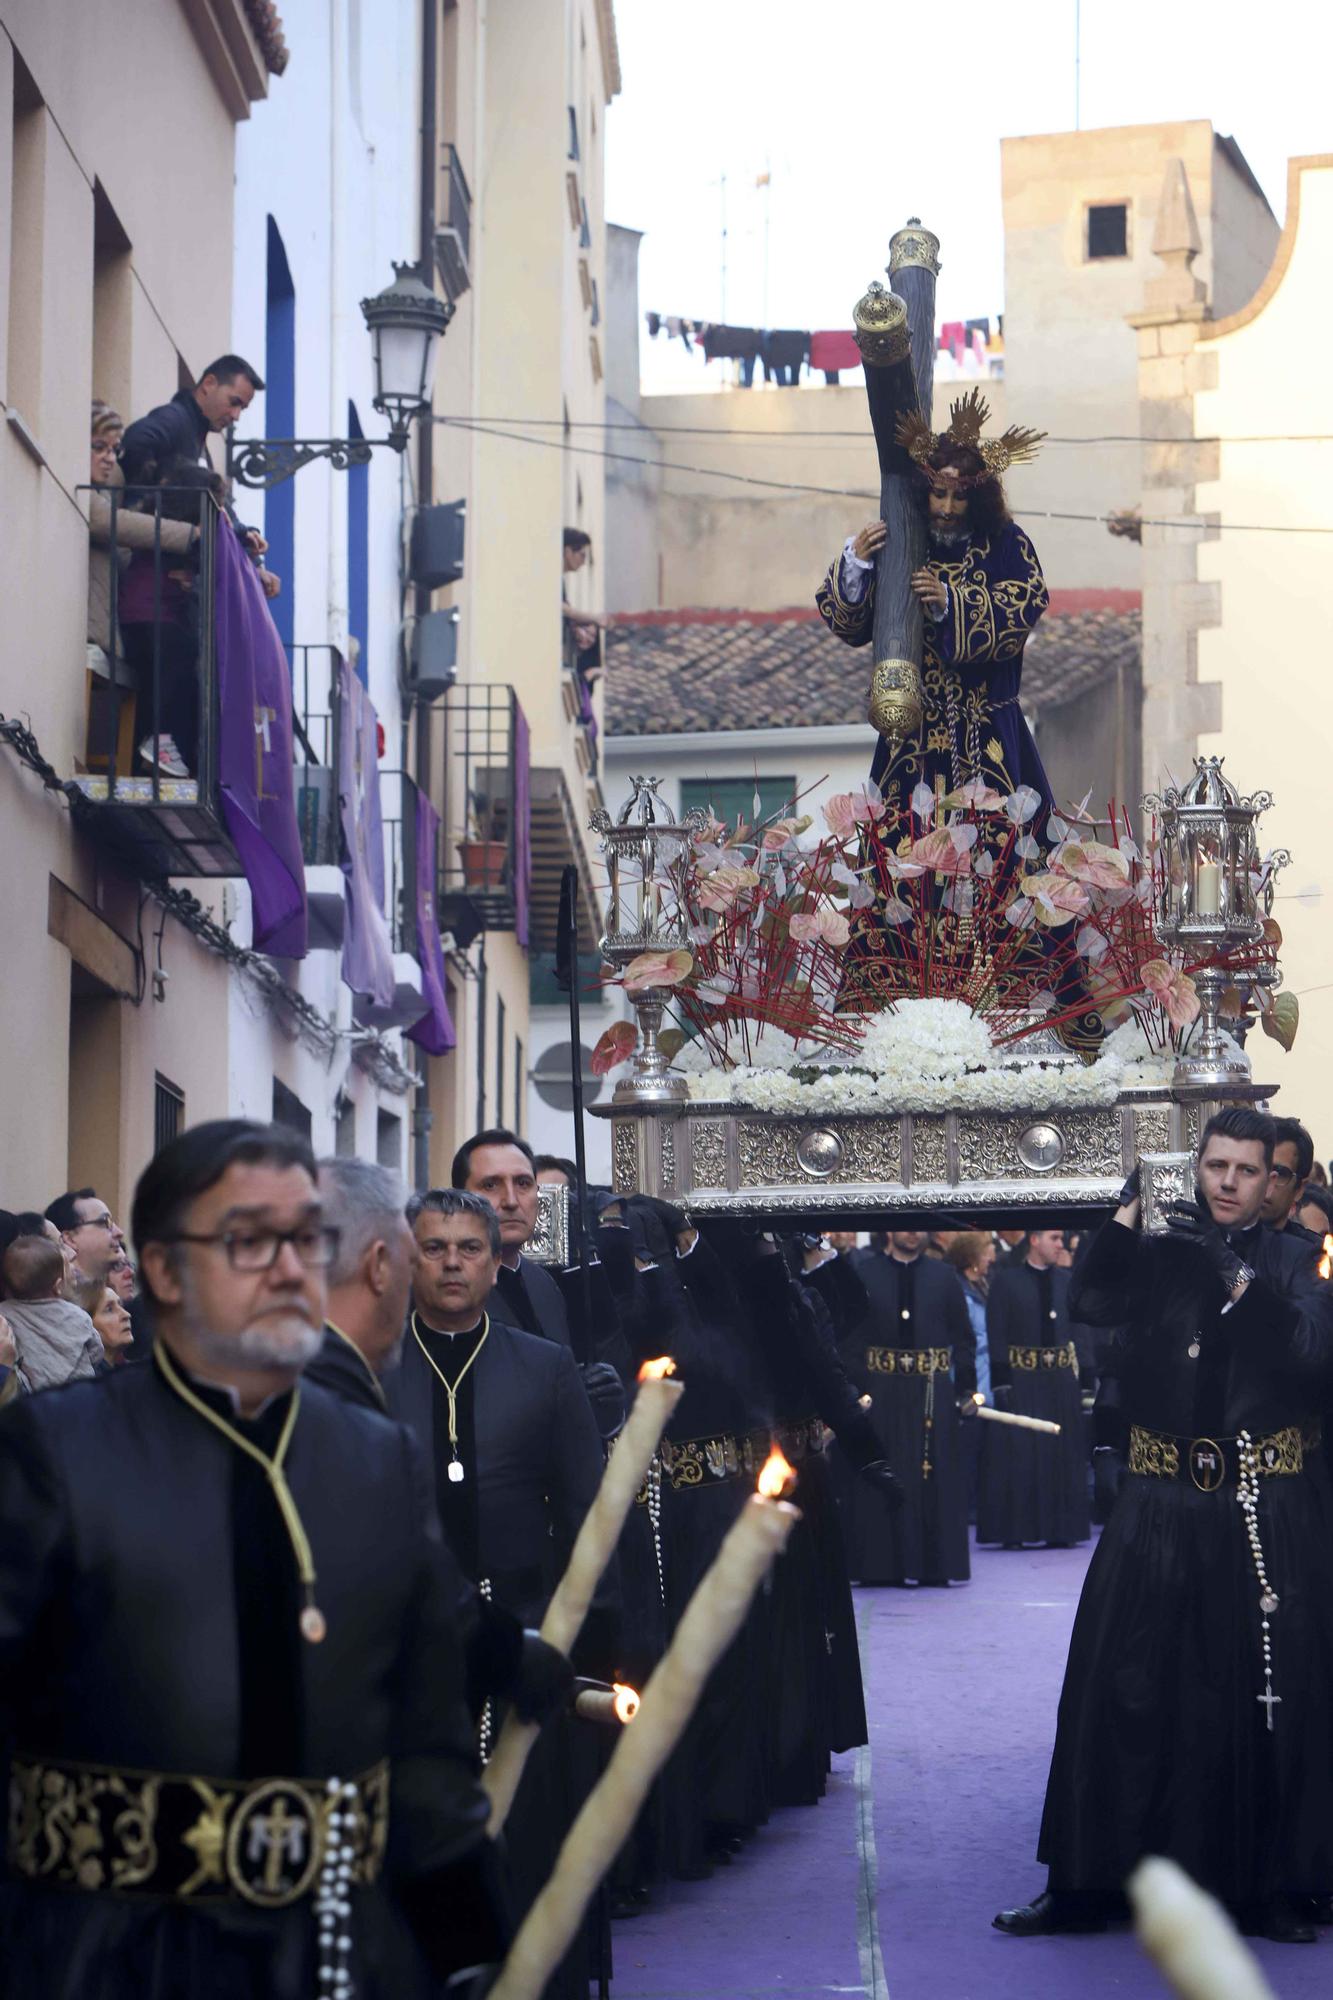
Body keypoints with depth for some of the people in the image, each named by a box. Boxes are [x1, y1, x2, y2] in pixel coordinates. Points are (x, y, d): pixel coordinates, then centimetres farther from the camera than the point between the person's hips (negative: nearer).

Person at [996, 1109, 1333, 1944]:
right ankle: (1089, 1884, 8)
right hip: (1162, 1510, 1)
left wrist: (1241, 1280, -19)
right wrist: (1127, 1213, -17)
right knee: (1126, 1687, 1)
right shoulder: (1160, 1256, 7)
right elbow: (1091, 1302, -9)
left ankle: (1266, 1884, 12)